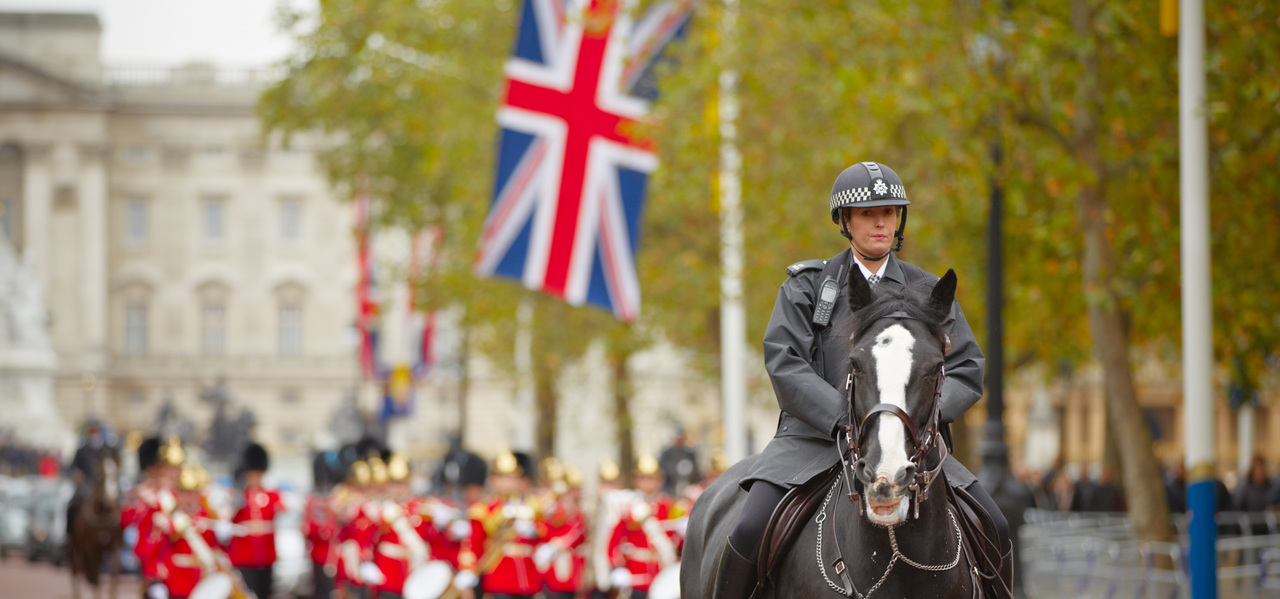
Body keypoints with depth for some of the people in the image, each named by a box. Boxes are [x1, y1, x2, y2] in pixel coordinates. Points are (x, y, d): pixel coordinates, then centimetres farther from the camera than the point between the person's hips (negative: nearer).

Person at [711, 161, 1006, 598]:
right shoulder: (807, 287, 5)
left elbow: (968, 371, 6)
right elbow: (784, 365, -8)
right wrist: (849, 419, -21)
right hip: (816, 438, -2)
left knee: (993, 530, -14)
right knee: (752, 530, -27)